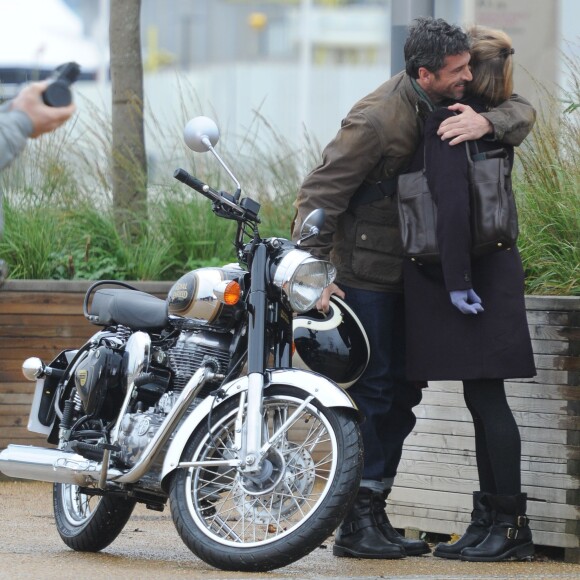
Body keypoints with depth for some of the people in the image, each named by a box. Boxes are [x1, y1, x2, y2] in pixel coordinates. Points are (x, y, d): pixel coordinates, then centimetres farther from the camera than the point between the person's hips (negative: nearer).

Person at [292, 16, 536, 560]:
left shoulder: (443, 104, 1)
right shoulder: (376, 119, -22)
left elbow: (521, 109, 2)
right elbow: (320, 194, -19)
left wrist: (487, 121, -22)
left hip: (406, 269, 9)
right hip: (365, 273, -9)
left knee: (402, 391, 9)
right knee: (375, 390, -11)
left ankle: (374, 515, 16)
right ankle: (355, 525, -8)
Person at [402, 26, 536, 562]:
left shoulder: (448, 121, -14)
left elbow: (453, 203, -22)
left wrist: (457, 281, -23)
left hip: (470, 277, -9)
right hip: (495, 267, 9)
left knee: (486, 398, -6)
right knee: (483, 400, 11)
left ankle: (512, 526, -4)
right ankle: (491, 519, 14)